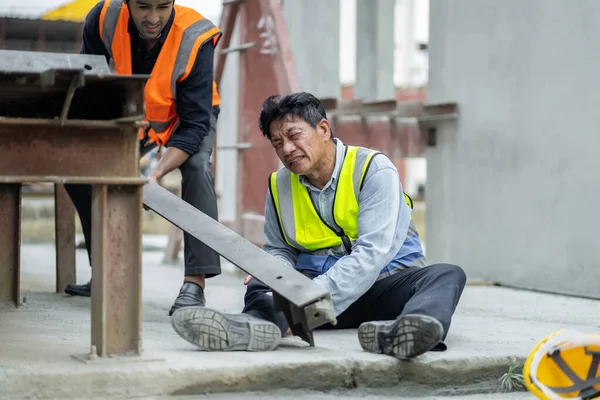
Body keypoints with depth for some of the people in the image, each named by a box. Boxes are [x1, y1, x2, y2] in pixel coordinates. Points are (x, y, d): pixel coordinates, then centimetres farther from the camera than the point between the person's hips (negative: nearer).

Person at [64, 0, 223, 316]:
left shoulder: (195, 39, -36)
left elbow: (195, 124, -32)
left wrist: (157, 174, -44)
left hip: (188, 116, -4)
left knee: (197, 167, -32)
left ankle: (195, 282, -32)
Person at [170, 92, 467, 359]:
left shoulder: (374, 169, -10)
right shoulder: (279, 185, 7)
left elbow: (371, 253, -21)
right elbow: (279, 250, 15)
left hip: (381, 285, -4)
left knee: (447, 275, -31)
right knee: (259, 285, -20)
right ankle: (255, 325, -57)